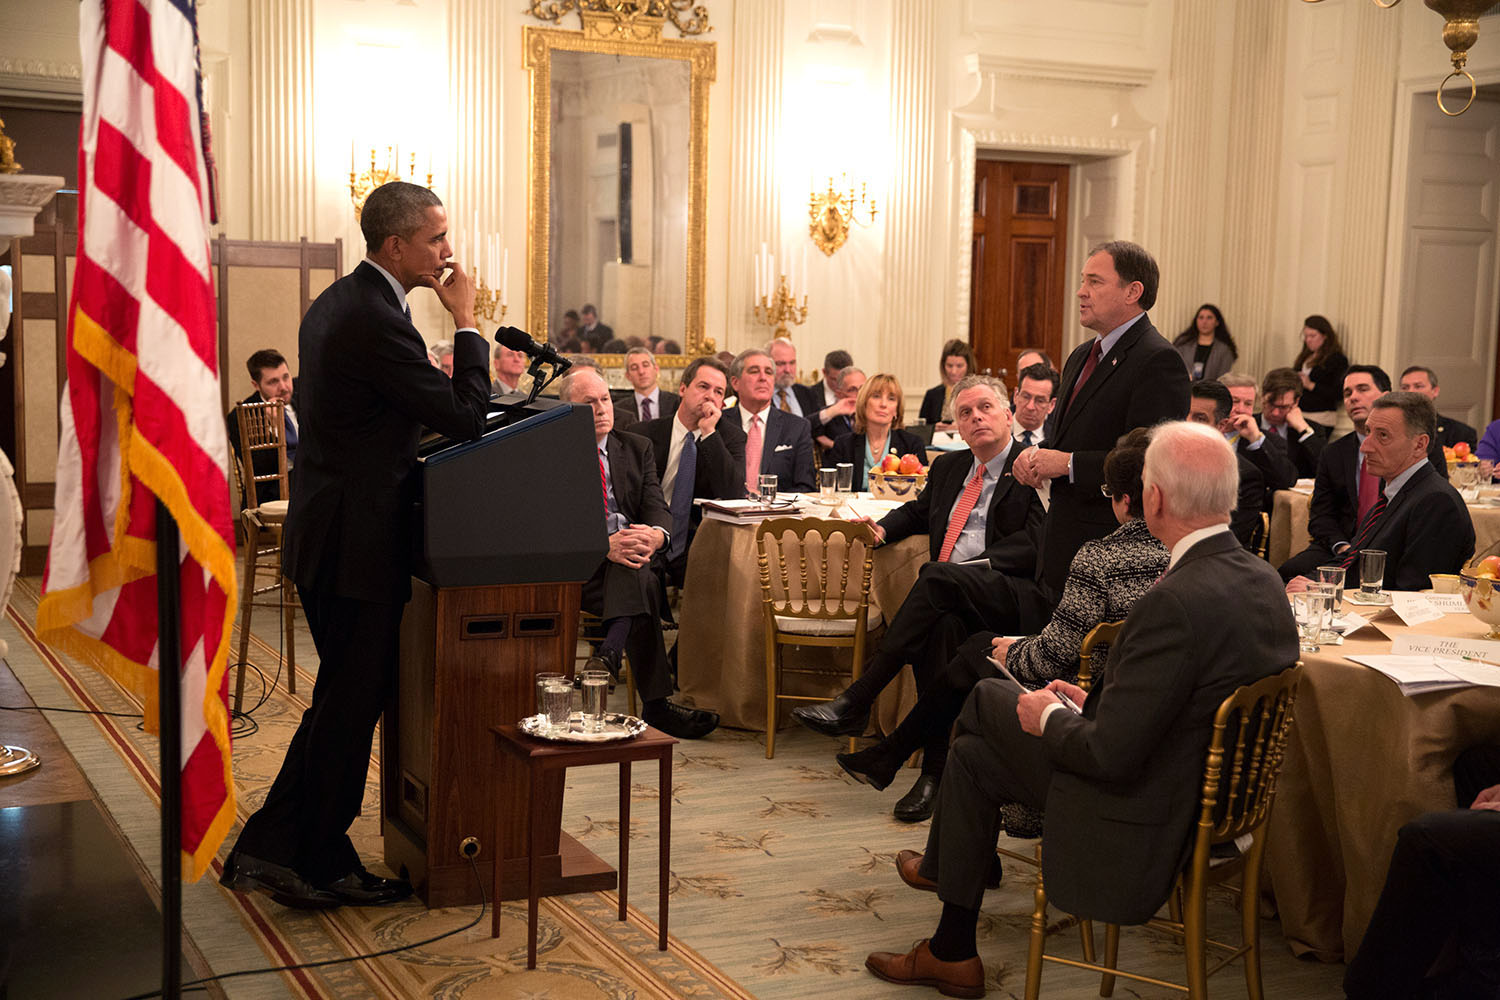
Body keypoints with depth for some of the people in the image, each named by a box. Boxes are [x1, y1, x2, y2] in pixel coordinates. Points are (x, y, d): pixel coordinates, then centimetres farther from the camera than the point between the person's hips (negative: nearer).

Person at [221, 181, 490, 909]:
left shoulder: (336, 302, 11)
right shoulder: (378, 321, -21)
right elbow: (468, 418, -19)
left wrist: (432, 400, 14)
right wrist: (466, 321, -12)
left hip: (324, 534, 10)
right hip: (356, 545, -10)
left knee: (344, 698, 19)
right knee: (351, 705, 2)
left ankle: (270, 847, 25)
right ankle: (322, 869, 14)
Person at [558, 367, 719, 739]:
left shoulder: (637, 448, 18)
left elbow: (657, 507, 6)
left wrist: (656, 534, -20)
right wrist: (604, 545, -26)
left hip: (632, 552, 4)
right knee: (643, 583, -33)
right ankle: (655, 704, -36)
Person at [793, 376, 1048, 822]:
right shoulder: (949, 467, 26)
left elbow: (1033, 546, -8)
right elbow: (918, 511, 42)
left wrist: (973, 566, -19)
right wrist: (882, 528, 19)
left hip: (1013, 597, -5)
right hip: (951, 600, 5)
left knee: (938, 578, -35)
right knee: (942, 625, -33)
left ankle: (856, 701, -37)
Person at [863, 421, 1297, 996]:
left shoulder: (1176, 602, -32)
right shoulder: (1264, 581, -3)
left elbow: (1111, 755, -28)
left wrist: (1051, 717, -10)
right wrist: (1096, 702, 9)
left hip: (1146, 821, -9)